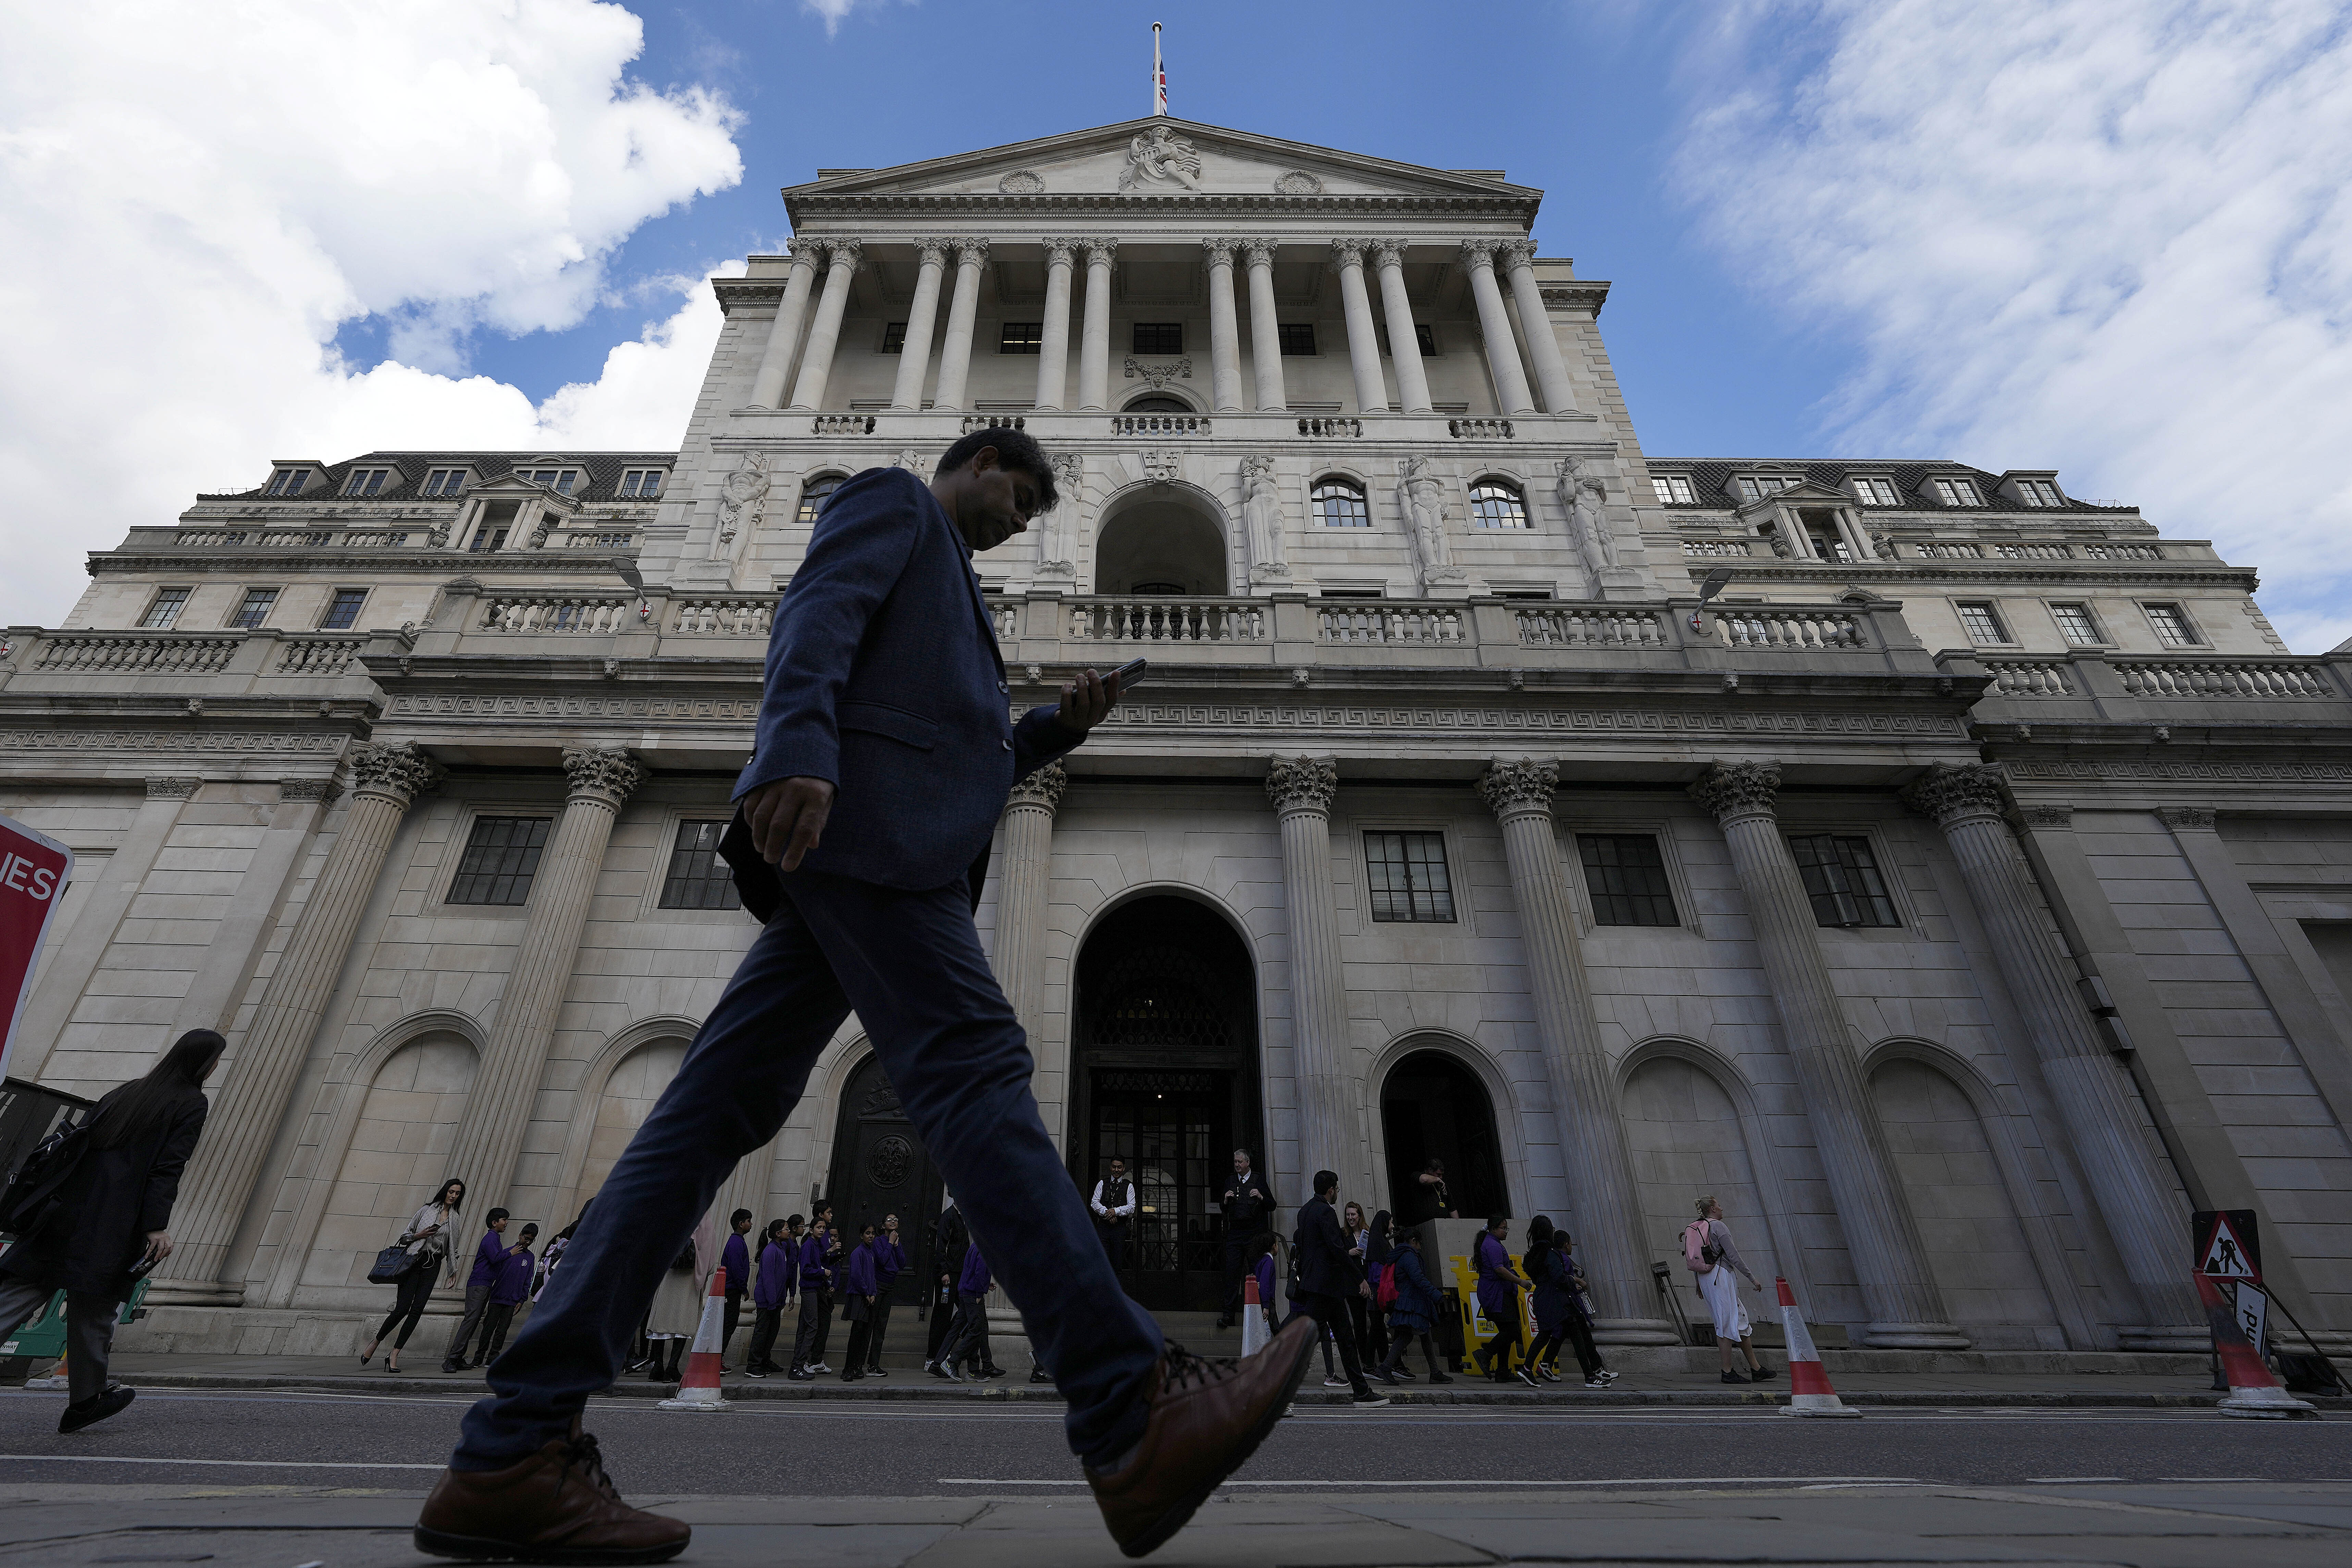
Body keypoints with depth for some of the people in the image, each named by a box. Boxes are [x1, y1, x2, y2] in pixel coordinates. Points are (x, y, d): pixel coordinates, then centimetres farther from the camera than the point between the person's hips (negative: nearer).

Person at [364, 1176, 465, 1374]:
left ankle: (394, 1356, 1)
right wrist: (419, 1235, -11)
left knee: (417, 1310, -6)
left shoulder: (455, 1218, 14)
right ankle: (376, 1342, 18)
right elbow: (405, 1235, 8)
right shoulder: (427, 1210, 5)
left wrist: (453, 1269, 16)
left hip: (433, 1265, 3)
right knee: (402, 1309, -8)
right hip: (414, 1261, -3)